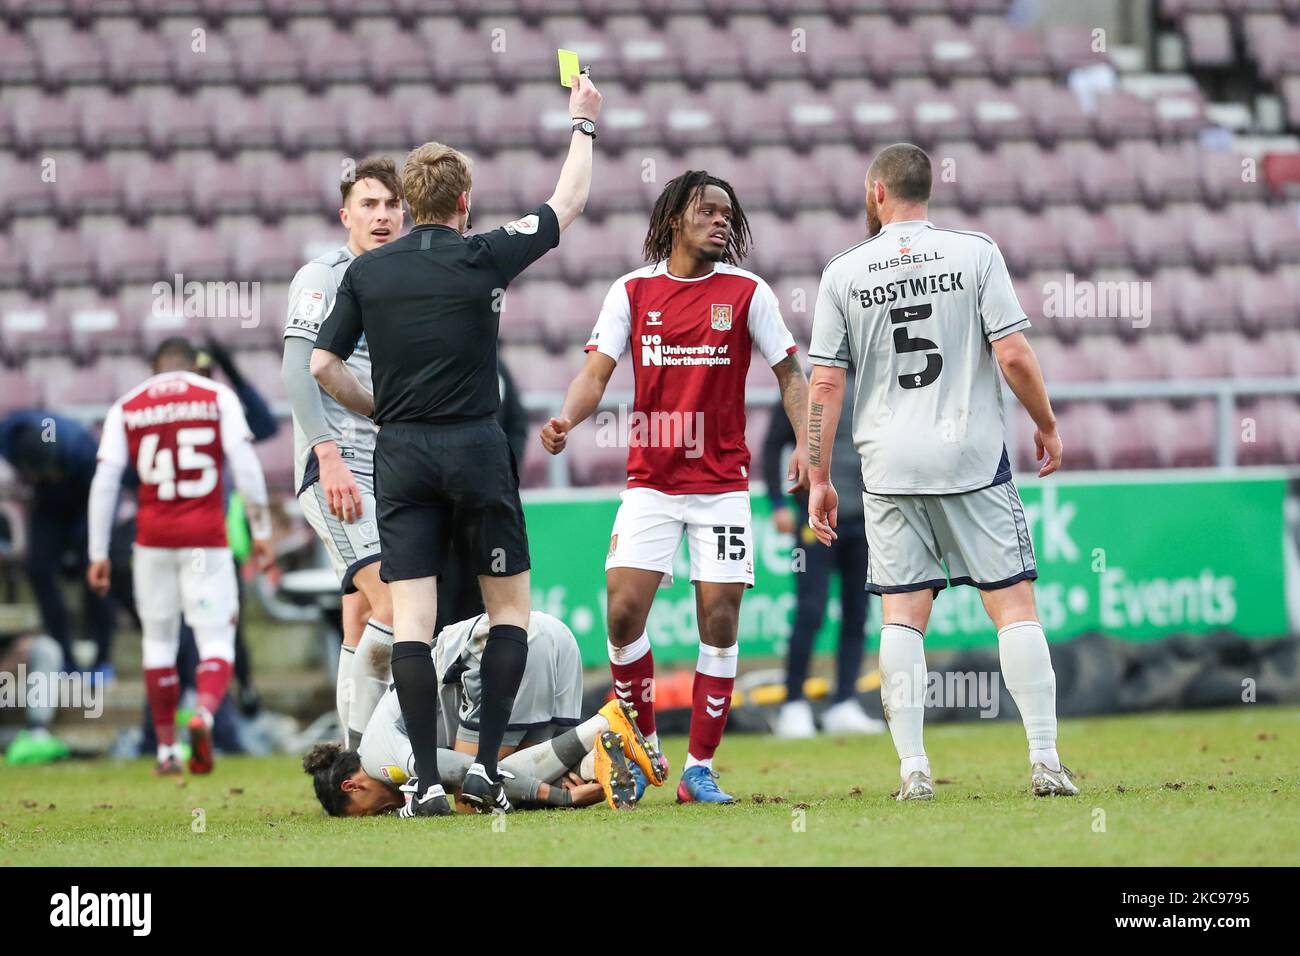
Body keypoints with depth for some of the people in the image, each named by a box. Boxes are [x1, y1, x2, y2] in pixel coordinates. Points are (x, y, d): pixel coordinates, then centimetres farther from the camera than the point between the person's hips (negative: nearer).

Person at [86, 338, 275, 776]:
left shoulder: (126, 409, 7)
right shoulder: (218, 398, 3)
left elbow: (104, 482, 2)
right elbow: (244, 464, -6)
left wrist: (99, 554, 4)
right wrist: (261, 531, -1)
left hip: (153, 541, 2)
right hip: (206, 540, -2)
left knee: (159, 640, 15)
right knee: (216, 642, 0)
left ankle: (166, 749, 16)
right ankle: (204, 714, -30)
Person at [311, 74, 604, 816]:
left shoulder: (368, 271, 2)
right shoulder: (486, 257, -4)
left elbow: (324, 365, 3)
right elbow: (569, 204, 10)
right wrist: (584, 123, 24)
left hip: (401, 452, 2)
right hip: (476, 449, -2)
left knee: (411, 618, -1)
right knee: (511, 606, 10)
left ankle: (429, 780, -8)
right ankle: (486, 764, 0)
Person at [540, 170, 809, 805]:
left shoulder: (746, 292, 1)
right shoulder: (632, 292, 4)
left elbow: (789, 373, 6)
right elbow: (596, 372, 0)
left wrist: (805, 443, -9)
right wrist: (567, 419, -20)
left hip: (722, 484, 0)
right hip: (650, 483, 0)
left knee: (719, 620, -4)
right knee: (623, 607, -12)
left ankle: (699, 769, 5)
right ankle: (641, 747, 8)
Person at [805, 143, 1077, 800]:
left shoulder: (843, 273, 2)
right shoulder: (975, 253, -1)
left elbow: (825, 384, 2)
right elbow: (1014, 357, -7)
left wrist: (819, 479, 8)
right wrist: (1046, 426, 9)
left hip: (889, 468, 1)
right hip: (974, 458, -1)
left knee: (902, 616, 4)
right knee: (1014, 604, 2)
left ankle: (913, 768, -3)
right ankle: (1045, 760, -4)